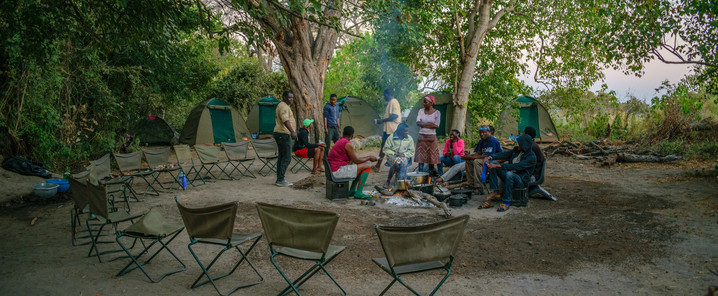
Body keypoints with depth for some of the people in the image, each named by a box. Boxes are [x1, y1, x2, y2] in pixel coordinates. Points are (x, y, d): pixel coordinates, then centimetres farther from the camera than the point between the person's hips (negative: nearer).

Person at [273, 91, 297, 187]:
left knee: (281, 157, 11)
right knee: (287, 158, -9)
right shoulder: (283, 106, -14)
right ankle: (280, 180, -8)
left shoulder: (284, 106, 20)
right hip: (283, 134, -11)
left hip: (281, 134, 11)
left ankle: (279, 180, 15)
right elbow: (285, 120, -30)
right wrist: (292, 131, -42)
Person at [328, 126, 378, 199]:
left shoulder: (339, 142, 16)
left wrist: (368, 157, 15)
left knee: (363, 163, 22)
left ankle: (352, 190, 22)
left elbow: (353, 158, 21)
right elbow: (356, 161, -8)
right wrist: (369, 158, 6)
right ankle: (359, 193, -5)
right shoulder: (348, 144, -14)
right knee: (367, 166, -8)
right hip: (338, 172, -10)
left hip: (333, 170, 10)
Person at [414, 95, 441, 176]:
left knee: (431, 156, 2)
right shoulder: (421, 111, 7)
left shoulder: (437, 112, -2)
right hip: (421, 137, 2)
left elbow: (436, 125, -13)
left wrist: (423, 124, -10)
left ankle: (431, 174, 12)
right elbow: (418, 122, -6)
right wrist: (429, 124, -14)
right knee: (420, 157, 0)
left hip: (431, 137, -2)